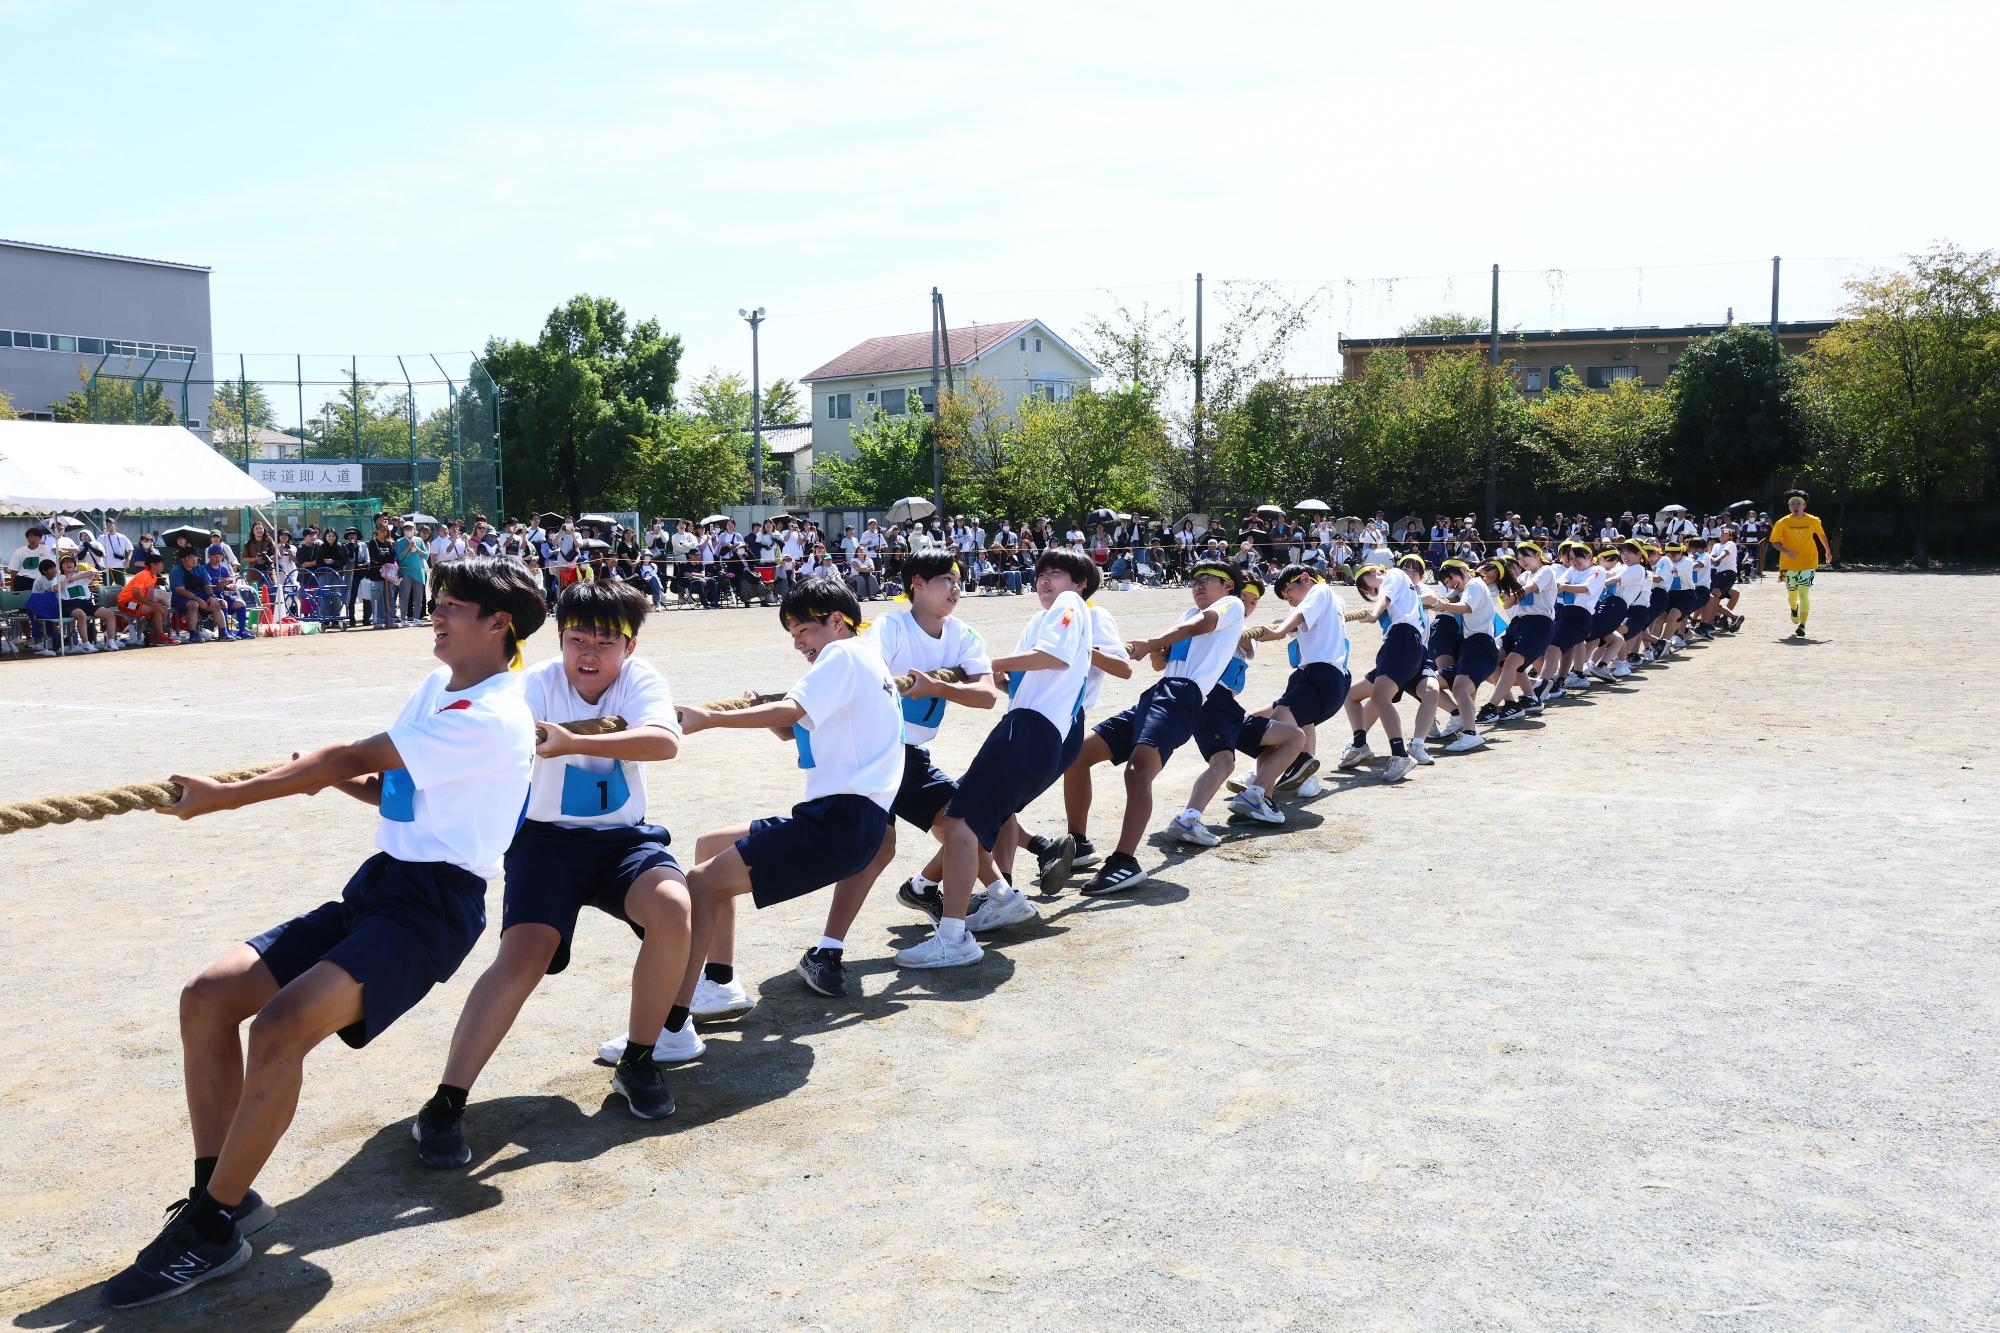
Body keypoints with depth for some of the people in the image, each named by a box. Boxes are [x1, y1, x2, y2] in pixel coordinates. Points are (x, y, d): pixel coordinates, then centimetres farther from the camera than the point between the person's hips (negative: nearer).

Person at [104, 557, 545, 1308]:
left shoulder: (491, 718, -16)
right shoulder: (435, 687, 15)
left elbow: (350, 761, -17)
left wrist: (222, 797, -14)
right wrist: (331, 774, 0)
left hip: (430, 908, -10)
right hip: (377, 886, 10)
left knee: (279, 1028, -27)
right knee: (207, 997, -2)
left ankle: (211, 1229, -12)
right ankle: (222, 1193, 7)